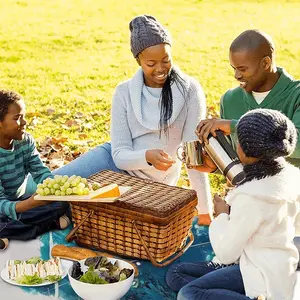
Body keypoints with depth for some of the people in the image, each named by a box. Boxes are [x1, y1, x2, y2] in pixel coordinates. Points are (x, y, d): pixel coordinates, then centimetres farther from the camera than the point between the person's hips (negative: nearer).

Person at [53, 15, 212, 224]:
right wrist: (147, 156, -36)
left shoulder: (189, 90, -17)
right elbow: (120, 154, -13)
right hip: (118, 163, 2)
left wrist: (205, 212, -19)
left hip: (150, 183, -2)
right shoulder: (125, 92, -10)